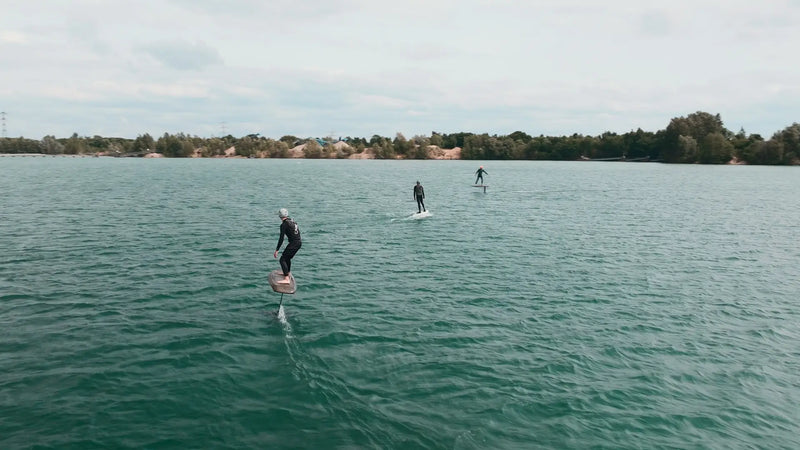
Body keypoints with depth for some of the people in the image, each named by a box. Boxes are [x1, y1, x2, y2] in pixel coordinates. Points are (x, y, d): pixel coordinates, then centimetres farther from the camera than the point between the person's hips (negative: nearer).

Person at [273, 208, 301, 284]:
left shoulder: (284, 225, -10)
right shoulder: (293, 222, 14)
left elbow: (281, 239, -15)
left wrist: (276, 250, -14)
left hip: (293, 243, -8)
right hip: (299, 243, 8)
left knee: (282, 260, -8)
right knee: (288, 258, 28)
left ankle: (286, 279, -18)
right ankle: (287, 273, 47)